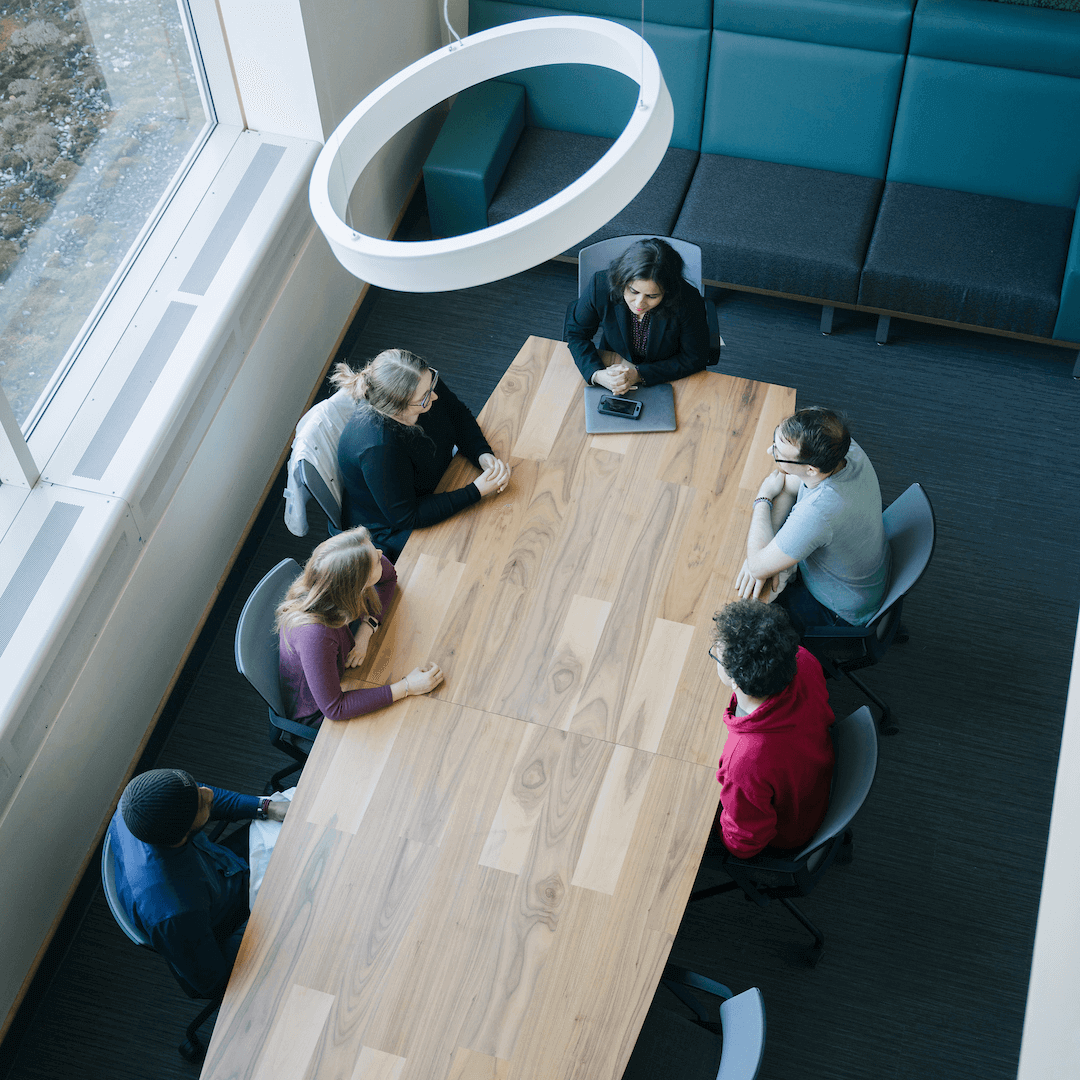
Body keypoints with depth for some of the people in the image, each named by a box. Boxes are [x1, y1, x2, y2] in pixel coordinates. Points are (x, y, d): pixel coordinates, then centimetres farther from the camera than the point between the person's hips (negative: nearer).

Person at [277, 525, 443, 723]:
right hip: (316, 713, -6)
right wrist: (407, 687, -31)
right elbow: (334, 709, -33)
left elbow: (389, 576, -2)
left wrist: (366, 629, -18)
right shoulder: (314, 634, -45)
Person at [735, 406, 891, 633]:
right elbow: (787, 486, -4)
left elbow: (758, 568, -31)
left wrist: (763, 497, -17)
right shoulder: (846, 448, -23)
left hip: (842, 613, -7)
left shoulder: (818, 511, -46)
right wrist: (762, 549, -15)